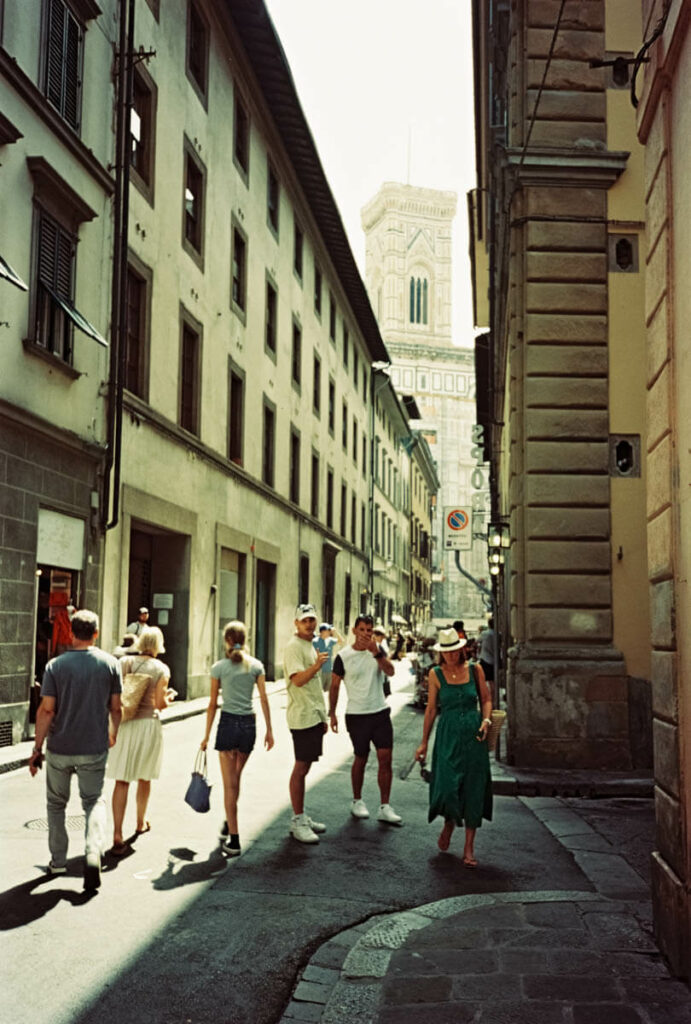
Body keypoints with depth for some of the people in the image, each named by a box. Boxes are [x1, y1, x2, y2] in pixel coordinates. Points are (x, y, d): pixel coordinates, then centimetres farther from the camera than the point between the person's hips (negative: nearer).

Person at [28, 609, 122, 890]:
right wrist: (114, 733, 20)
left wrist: (37, 747, -2)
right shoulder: (110, 663, -3)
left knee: (56, 803, 18)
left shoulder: (55, 665, -7)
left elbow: (47, 709, -10)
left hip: (59, 748, 0)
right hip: (94, 748, 0)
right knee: (94, 801, 12)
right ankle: (93, 853, -10)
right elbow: (115, 707, 1)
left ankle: (58, 861, 25)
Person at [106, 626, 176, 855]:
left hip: (124, 723, 1)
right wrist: (170, 697, 12)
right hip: (148, 723, -1)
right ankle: (141, 823, 37)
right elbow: (160, 703, -9)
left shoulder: (124, 662, 0)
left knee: (122, 781, 0)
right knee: (144, 778, 18)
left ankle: (117, 835, -9)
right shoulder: (161, 669, -6)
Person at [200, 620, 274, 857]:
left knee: (230, 784, 1)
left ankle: (234, 840, 0)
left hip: (228, 722, -3)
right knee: (235, 779, 20)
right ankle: (228, 825, 33)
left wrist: (207, 735, 5)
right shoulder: (256, 665, 3)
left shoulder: (219, 667, -2)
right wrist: (269, 730, 6)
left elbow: (213, 704, -1)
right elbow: (263, 699, 1)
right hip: (249, 723, 3)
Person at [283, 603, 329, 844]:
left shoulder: (310, 645, 17)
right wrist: (317, 664, -27)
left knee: (305, 767, 13)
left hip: (314, 715, 9)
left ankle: (302, 817, 21)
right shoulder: (293, 646, -12)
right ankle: (298, 822, 1)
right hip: (302, 717, -9)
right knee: (300, 768, -5)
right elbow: (298, 679, -23)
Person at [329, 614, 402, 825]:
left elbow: (390, 671, -13)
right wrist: (332, 713, -1)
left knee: (386, 759, -2)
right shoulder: (343, 656, -5)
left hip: (380, 712, 3)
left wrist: (376, 652, -26)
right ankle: (357, 801, 27)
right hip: (357, 715, -2)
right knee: (361, 759, 8)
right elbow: (335, 685, 1)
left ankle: (384, 808, 3)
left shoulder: (378, 650, 3)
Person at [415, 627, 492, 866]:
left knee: (473, 789, 2)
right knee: (448, 786, -10)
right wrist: (424, 742, 6)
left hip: (473, 735, 1)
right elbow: (431, 709, 5)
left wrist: (486, 720, -7)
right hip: (448, 735, -1)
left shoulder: (475, 670, 1)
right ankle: (449, 823, 25)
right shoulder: (436, 674, 0)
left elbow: (486, 699, 11)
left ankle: (469, 847, 13)